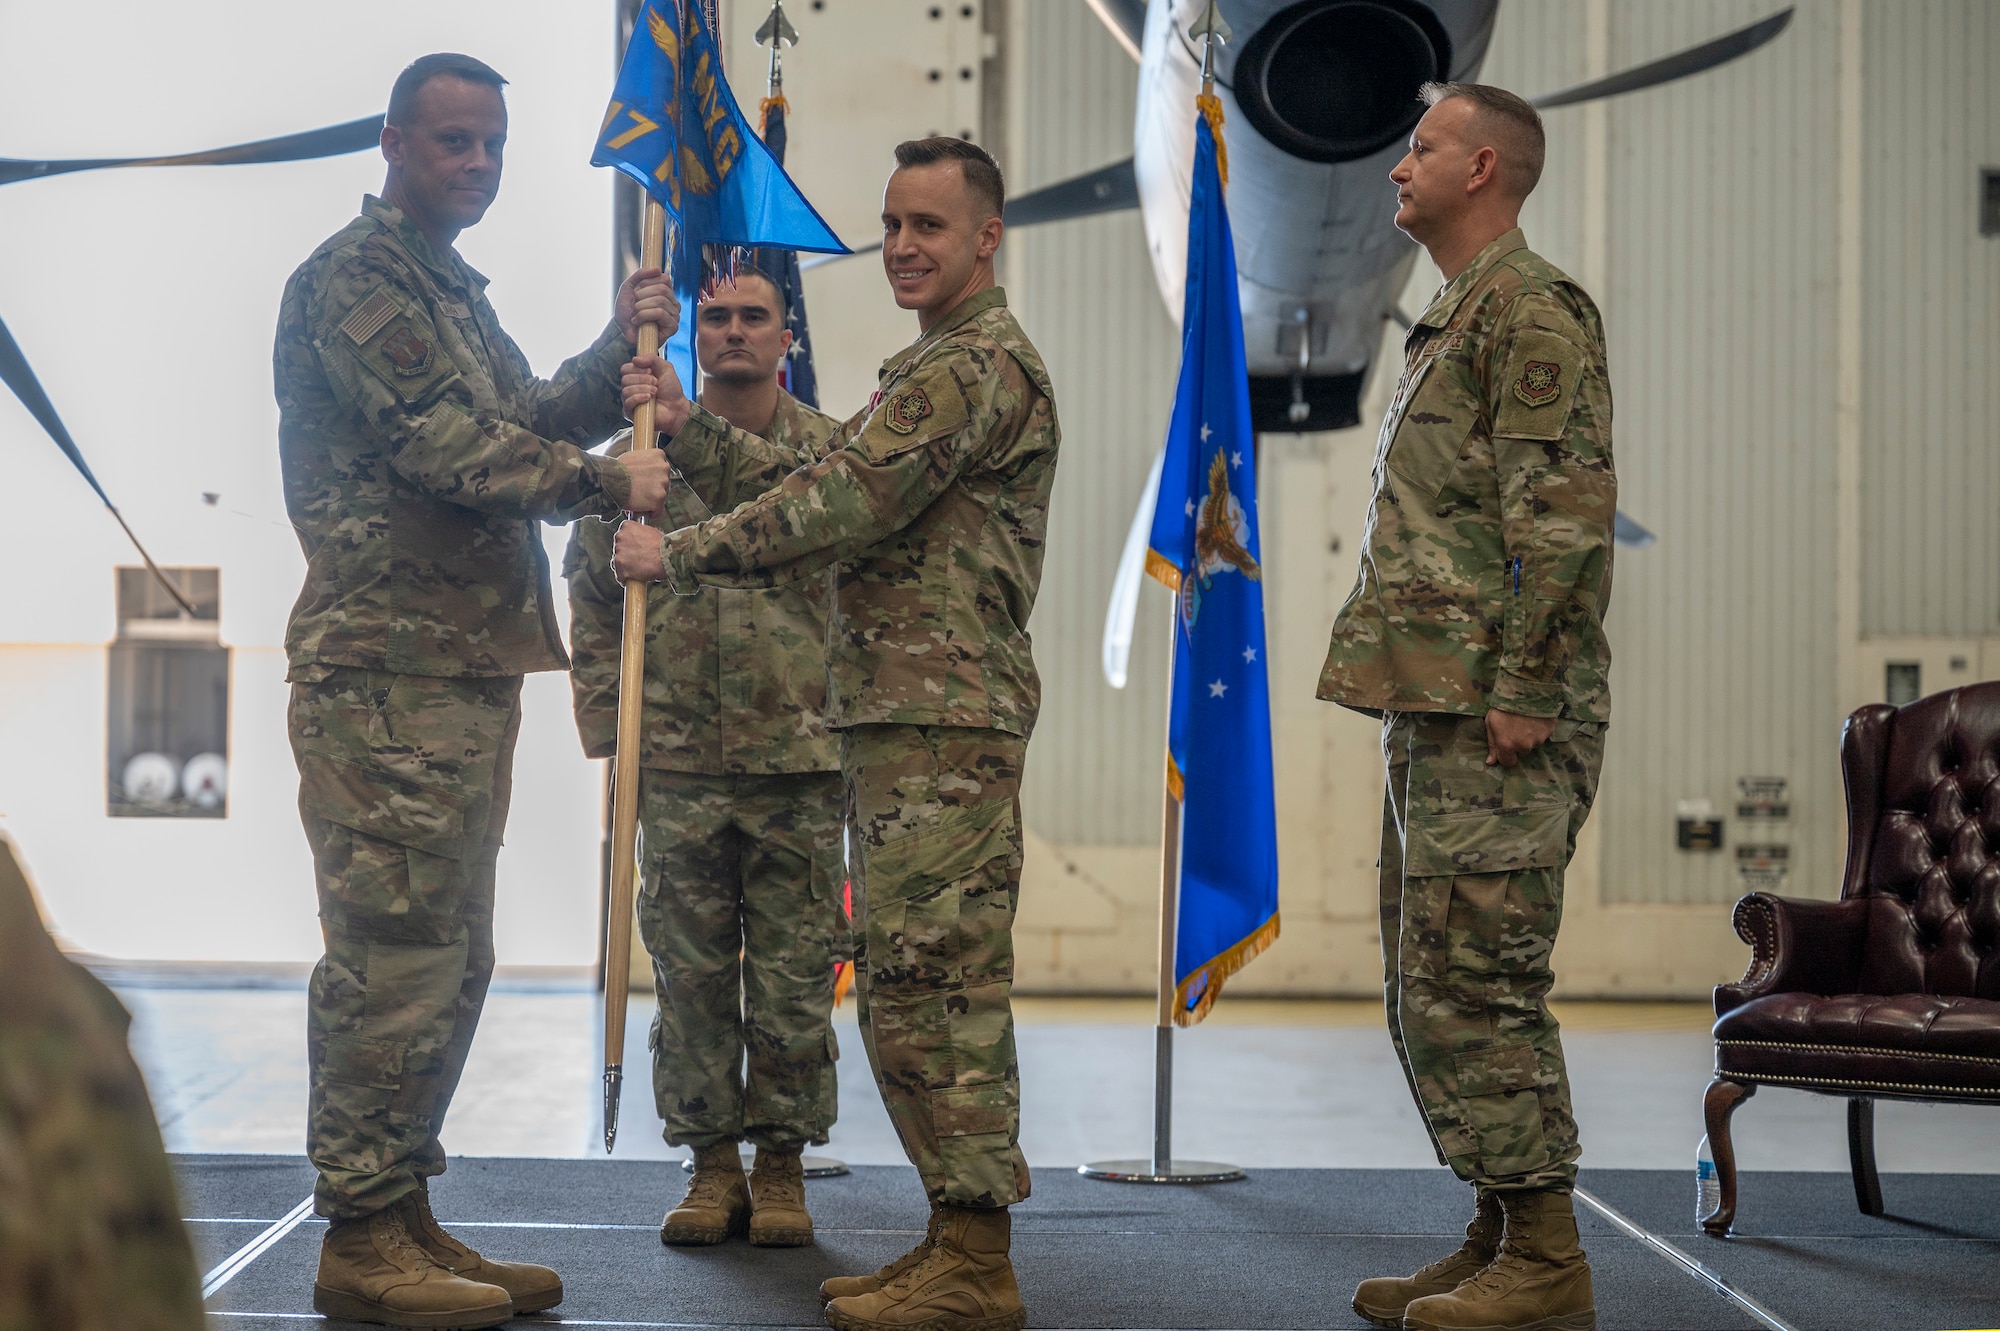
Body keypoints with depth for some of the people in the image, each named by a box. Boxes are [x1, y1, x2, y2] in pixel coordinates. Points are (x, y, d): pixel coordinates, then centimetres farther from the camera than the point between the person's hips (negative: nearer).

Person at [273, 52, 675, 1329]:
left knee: (449, 963, 13)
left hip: (470, 670, 10)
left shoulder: (454, 290, 23)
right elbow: (446, 445, -17)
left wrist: (619, 352, 6)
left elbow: (529, 422, 21)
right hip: (387, 666, -10)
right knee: (392, 959, -8)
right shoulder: (353, 278, -8)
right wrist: (603, 481, -10)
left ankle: (407, 1216, 20)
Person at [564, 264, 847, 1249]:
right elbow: (593, 603, 12)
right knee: (691, 975, 6)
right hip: (679, 766, 1)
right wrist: (608, 732, 5)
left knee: (794, 981, 3)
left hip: (801, 766, -1)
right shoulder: (639, 457, 7)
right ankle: (711, 1164, 16)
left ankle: (781, 1167, 15)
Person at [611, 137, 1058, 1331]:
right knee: (912, 978, 12)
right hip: (902, 712, 11)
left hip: (944, 720, -11)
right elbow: (818, 483, 20)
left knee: (937, 976, -10)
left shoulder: (981, 363, -11)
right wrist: (688, 423, 12)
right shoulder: (934, 365, 24)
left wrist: (679, 556, -8)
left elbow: (840, 504, -17)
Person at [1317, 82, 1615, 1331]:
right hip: (1436, 710, 10)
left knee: (1475, 982, -10)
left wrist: (1523, 692, -22)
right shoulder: (1455, 324, 22)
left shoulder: (1533, 312, -9)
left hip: (1497, 719, -10)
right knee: (1438, 985, 12)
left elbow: (1568, 516, -18)